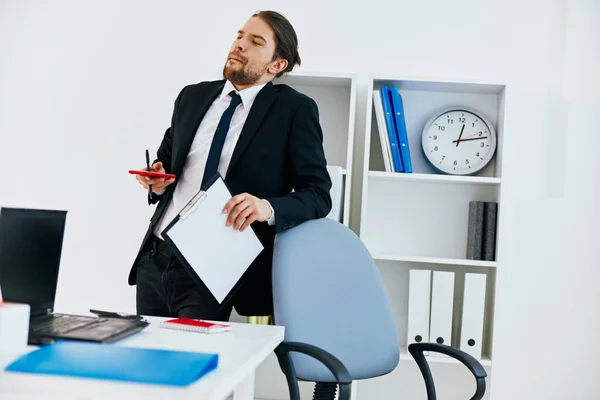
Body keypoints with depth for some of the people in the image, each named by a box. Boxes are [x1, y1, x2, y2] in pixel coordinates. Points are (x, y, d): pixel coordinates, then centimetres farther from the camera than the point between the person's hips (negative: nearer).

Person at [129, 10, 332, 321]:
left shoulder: (295, 109, -4)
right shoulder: (192, 96, 10)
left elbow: (318, 194, -6)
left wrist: (268, 208, -25)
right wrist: (158, 180, 0)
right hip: (155, 258, 5)